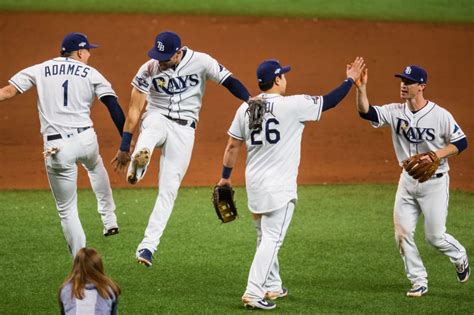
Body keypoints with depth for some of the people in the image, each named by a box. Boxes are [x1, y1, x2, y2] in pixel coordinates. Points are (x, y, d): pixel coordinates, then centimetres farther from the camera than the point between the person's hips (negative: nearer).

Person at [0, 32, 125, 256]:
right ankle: (109, 219, 39)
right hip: (86, 141, 1)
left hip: (57, 148, -1)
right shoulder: (91, 74, 7)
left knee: (67, 210, 8)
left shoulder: (40, 70, 9)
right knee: (95, 166, 39)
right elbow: (113, 106, -3)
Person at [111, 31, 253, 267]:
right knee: (152, 129, -39)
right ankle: (137, 166, -64)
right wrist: (124, 148, -7)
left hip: (184, 130, 0)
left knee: (168, 190, -6)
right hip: (157, 118, 0)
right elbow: (134, 110, -6)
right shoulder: (149, 70, -7)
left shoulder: (201, 62, -8)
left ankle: (148, 246, -3)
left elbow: (230, 82, -10)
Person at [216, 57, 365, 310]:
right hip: (279, 186, -7)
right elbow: (330, 101, -6)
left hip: (254, 184, 7)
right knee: (271, 239, -6)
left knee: (265, 238, 20)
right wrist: (350, 80, 8)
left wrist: (225, 177, 19)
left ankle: (271, 286, 30)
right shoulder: (293, 105, -13)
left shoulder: (246, 108, 3)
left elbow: (232, 146, 8)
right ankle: (254, 293, -14)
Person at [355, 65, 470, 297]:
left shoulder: (440, 115, -15)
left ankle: (460, 258, 31)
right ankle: (419, 282, 13)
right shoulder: (396, 112, -3)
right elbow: (366, 112, -14)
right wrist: (361, 88, -31)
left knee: (435, 236, 0)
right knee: (403, 233, 1)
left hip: (434, 181, -5)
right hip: (407, 180, 5)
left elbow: (461, 142, -9)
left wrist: (435, 156, -22)